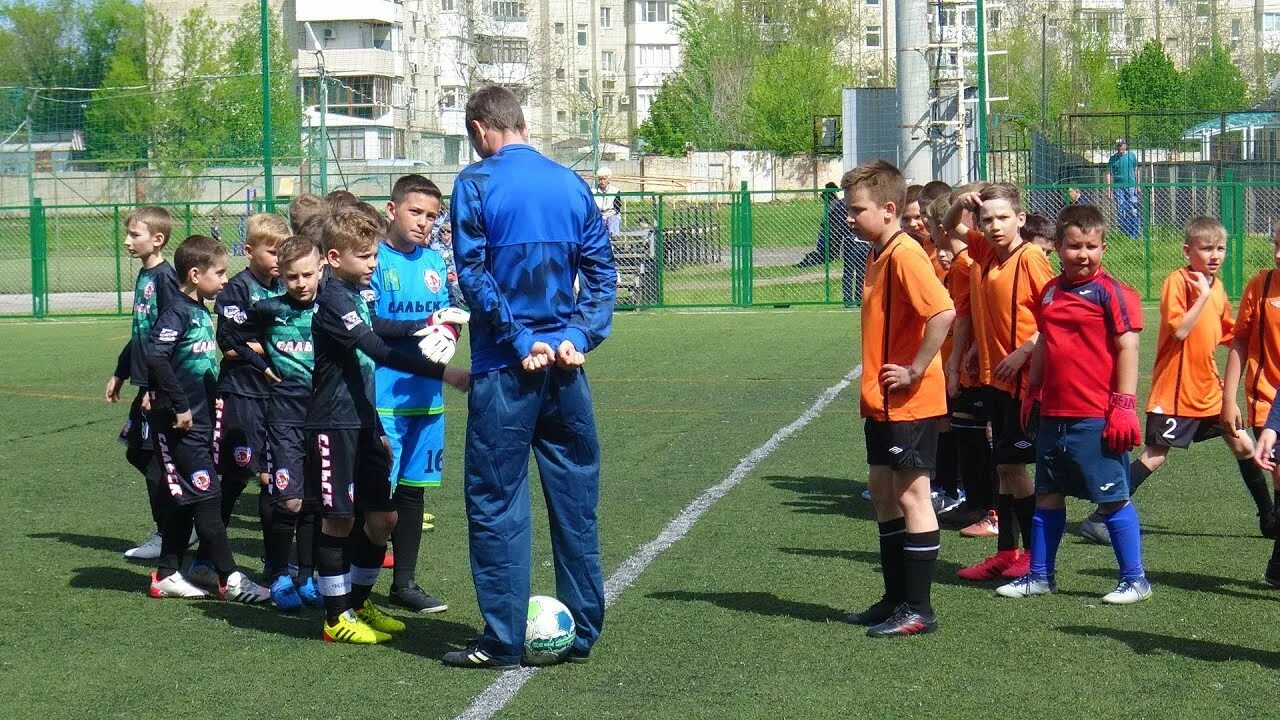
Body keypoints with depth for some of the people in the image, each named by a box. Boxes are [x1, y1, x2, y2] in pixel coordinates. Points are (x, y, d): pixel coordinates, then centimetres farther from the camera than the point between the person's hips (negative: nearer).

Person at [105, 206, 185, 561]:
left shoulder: (165, 277, -15)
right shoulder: (144, 276, 13)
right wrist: (120, 374, 26)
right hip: (147, 381, 10)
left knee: (154, 458, -2)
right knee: (135, 451, 14)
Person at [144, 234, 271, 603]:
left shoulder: (201, 312, 14)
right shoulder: (177, 312, -14)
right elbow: (156, 357, -25)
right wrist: (180, 405, -22)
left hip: (199, 421, 9)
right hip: (179, 422, -9)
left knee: (183, 500, 13)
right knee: (207, 496, -6)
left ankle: (167, 576, 20)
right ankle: (230, 579, -3)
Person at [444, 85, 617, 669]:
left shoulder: (476, 184, -5)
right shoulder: (571, 184, 9)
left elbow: (474, 275, -12)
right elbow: (602, 274, 5)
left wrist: (520, 342, -10)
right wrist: (576, 337, -2)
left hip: (505, 369, -4)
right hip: (565, 365, 4)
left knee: (496, 502, 2)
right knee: (575, 497, 11)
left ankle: (503, 640, 3)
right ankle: (581, 631, 16)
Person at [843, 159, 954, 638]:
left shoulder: (905, 255, -18)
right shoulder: (880, 256, 12)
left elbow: (943, 312, -30)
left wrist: (915, 370, -23)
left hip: (910, 402, -10)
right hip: (882, 402, 10)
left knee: (911, 496, -3)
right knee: (883, 492, 15)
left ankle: (918, 609, 4)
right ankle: (896, 599, 25)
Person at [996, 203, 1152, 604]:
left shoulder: (1111, 292, -9)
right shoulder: (1049, 293, 11)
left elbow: (1127, 348, -11)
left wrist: (1123, 405, -15)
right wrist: (1031, 393, 20)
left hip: (1096, 419, -7)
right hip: (1053, 415, 7)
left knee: (1112, 497, -1)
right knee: (1047, 495, 14)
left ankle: (1135, 580, 8)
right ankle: (1040, 575, 25)